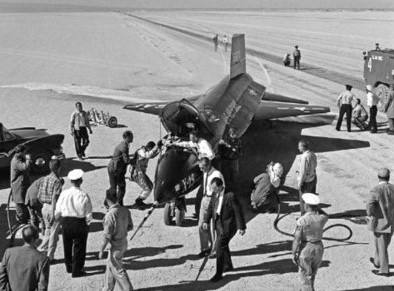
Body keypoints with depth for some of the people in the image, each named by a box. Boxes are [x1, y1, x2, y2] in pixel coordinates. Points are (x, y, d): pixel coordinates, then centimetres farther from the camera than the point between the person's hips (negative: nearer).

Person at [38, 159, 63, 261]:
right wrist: (53, 213, -21)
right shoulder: (57, 181, -17)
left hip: (45, 207, 7)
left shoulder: (44, 179, 5)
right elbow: (54, 198, -22)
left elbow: (39, 197, 9)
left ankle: (42, 250, 20)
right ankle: (50, 255, 11)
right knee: (54, 233, 5)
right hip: (53, 208, -7)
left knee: (48, 230, 22)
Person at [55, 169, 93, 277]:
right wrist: (87, 223, 7)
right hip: (80, 223, -3)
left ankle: (69, 267, 38)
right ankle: (76, 270, 18)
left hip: (66, 222, 3)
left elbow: (58, 211, 0)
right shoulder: (84, 196, -17)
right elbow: (88, 214, -11)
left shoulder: (64, 193, -9)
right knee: (79, 247, 11)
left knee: (67, 245, 22)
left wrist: (58, 218, 20)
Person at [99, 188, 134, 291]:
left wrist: (101, 250, -11)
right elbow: (130, 227, 7)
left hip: (115, 247, -8)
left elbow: (107, 236, -22)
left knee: (118, 271, 8)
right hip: (124, 243, 8)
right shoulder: (125, 210, -6)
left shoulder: (110, 215, -27)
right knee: (110, 266, 24)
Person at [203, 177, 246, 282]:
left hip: (228, 225, -8)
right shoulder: (215, 194, -1)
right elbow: (211, 206, 12)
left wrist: (241, 227, -15)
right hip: (219, 223, 8)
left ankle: (219, 273, 1)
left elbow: (238, 211, -18)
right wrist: (206, 221, 9)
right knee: (223, 245, 21)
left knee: (220, 247, -9)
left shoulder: (230, 195, -23)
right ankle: (228, 266, 42)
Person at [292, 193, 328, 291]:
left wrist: (293, 254, -9)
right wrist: (316, 207, 5)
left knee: (305, 276, 9)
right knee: (312, 273, 25)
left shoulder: (302, 220, -20)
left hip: (305, 250, -5)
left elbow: (297, 239, -19)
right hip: (319, 248, 5)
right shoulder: (322, 218, -8)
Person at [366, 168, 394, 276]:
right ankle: (377, 261, 43)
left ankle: (384, 270, 12)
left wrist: (370, 215, -13)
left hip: (379, 222, -6)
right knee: (384, 243, 24)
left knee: (382, 246, 6)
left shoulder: (375, 191, -19)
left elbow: (369, 205, -32)